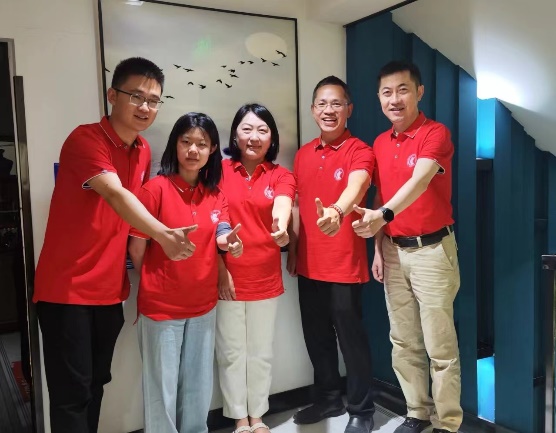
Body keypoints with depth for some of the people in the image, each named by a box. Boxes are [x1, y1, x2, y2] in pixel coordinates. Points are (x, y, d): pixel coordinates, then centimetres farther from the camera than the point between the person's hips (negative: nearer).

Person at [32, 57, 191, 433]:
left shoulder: (144, 152, 7)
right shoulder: (85, 139, -16)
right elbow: (116, 195, -33)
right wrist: (163, 235, -46)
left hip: (109, 289, 7)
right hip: (66, 287, -7)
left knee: (95, 385, 18)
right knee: (72, 392, -1)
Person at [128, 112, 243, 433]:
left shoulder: (216, 194, 5)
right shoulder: (156, 188, -13)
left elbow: (220, 238, -4)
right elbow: (137, 248, -9)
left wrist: (230, 242, -26)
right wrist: (154, 285, 3)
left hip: (204, 304, 5)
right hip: (160, 306, -5)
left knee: (199, 387, 18)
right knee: (163, 389, 8)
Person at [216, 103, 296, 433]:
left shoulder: (281, 176, 1)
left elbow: (282, 207, -19)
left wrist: (281, 228, -42)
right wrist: (219, 268, -8)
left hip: (266, 278, 1)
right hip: (227, 277, -1)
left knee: (261, 352, 14)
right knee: (232, 352, 10)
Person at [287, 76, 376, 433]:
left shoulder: (360, 151, -9)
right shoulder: (303, 154, 9)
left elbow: (356, 186, -31)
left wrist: (337, 211, -51)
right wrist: (292, 250, 13)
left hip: (345, 264, -6)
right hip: (309, 263, 6)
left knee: (351, 336, 6)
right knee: (316, 335, 17)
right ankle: (328, 398, 37)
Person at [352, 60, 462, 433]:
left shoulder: (436, 133, -10)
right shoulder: (380, 144, 10)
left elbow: (419, 182, -27)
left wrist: (383, 215, -43)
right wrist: (378, 248, 8)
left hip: (432, 249, -6)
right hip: (394, 250, 6)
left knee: (440, 345, 1)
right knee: (404, 342, 12)